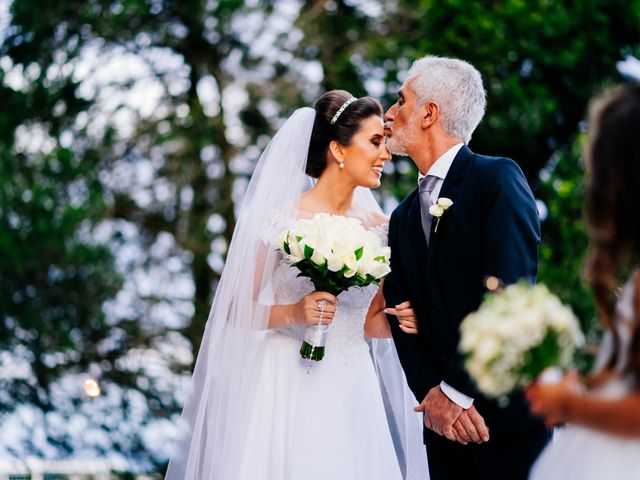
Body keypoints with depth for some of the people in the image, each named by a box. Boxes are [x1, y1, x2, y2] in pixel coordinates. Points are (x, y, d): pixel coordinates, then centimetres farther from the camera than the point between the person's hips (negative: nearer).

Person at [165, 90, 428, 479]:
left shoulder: (379, 228, 5)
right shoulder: (281, 220, -9)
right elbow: (237, 310, -4)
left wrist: (401, 321, -8)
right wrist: (292, 313, -20)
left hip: (352, 394, 4)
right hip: (288, 390, -4)